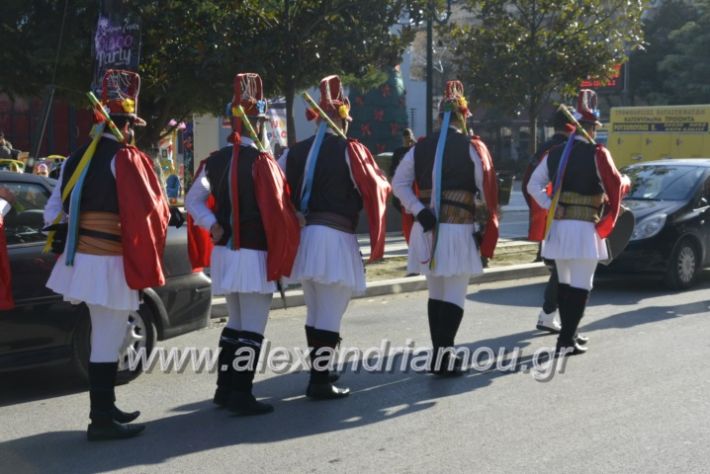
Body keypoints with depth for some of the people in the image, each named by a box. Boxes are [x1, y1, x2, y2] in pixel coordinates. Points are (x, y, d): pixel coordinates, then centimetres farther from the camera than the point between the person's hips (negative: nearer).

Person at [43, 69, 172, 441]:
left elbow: (54, 211, 14)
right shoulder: (127, 158, -12)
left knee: (104, 336, 20)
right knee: (108, 340, -2)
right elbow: (151, 210, -13)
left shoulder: (76, 158, 11)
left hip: (80, 256, 8)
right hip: (109, 262, -8)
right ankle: (102, 420, 2)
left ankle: (105, 407, 29)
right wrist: (163, 215, 7)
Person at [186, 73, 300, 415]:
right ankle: (241, 395, 2)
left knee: (235, 323, 20)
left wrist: (214, 227, 5)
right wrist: (282, 256, -3)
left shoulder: (215, 161, 6)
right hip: (254, 255, -7)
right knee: (252, 330, 0)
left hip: (224, 253, 7)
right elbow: (278, 211, -16)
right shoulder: (261, 162, -15)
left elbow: (193, 200, 13)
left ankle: (225, 388, 25)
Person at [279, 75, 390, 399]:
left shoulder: (294, 152, 7)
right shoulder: (350, 150, -8)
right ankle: (320, 382, -1)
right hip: (335, 239, -6)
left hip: (303, 237, 6)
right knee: (330, 317, -1)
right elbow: (377, 189, -4)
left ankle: (319, 370, 31)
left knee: (314, 312, 20)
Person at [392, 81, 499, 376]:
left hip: (427, 230, 5)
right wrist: (490, 225, 8)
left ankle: (440, 353, 22)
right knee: (454, 297, 0)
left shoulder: (420, 148, 7)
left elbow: (399, 183, 3)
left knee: (435, 294, 16)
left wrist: (419, 211, -2)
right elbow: (488, 191, -5)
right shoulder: (473, 149, -5)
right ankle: (443, 358, -5)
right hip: (459, 230, -5)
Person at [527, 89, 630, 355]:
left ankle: (568, 334, 25)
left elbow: (534, 185, 9)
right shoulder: (597, 154, -10)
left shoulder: (554, 154, 6)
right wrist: (627, 181, 18)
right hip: (584, 228, -6)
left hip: (558, 226, 6)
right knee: (580, 285, -2)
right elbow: (617, 188, -3)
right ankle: (566, 340, -7)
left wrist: (551, 207, 10)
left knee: (564, 282, 18)